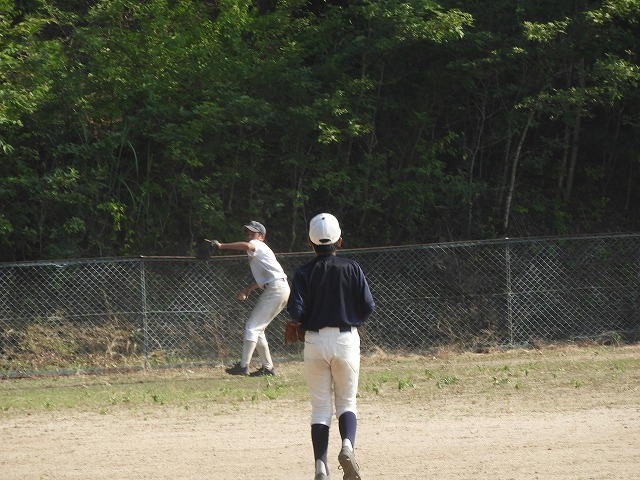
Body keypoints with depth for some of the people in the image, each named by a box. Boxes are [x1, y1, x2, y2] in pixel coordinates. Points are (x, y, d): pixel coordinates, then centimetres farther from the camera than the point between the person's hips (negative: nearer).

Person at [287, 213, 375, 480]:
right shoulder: (352, 269, -2)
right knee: (346, 402, 11)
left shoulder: (304, 273, -4)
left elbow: (296, 313, -13)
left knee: (320, 406, 7)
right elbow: (368, 308, -4)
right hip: (346, 339, 0)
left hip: (315, 341, 0)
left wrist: (301, 323, 9)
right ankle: (347, 444, -18)